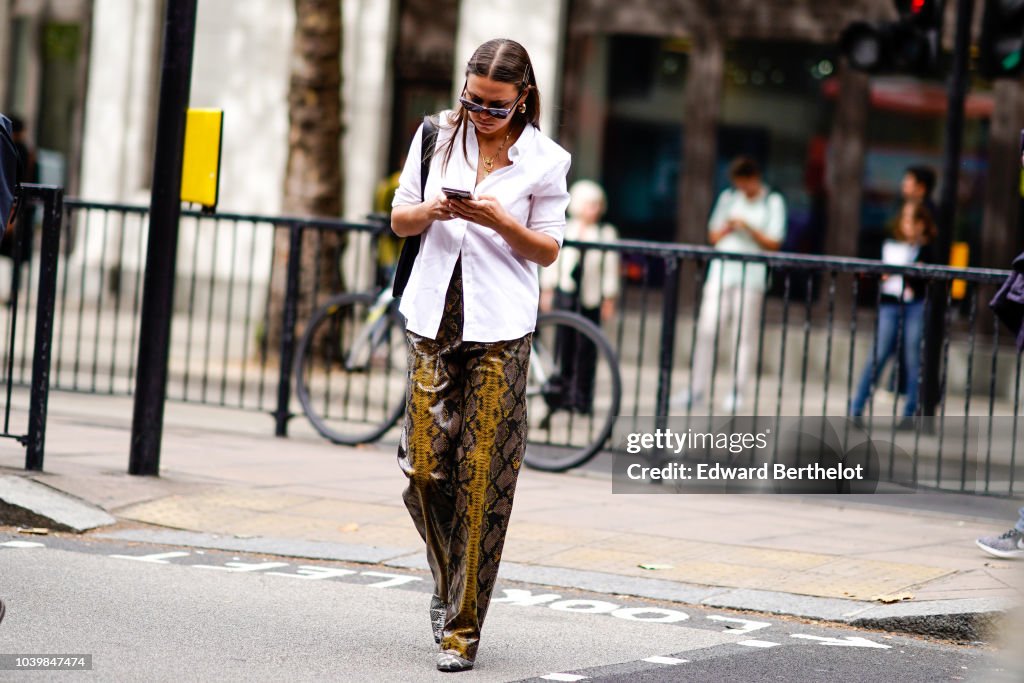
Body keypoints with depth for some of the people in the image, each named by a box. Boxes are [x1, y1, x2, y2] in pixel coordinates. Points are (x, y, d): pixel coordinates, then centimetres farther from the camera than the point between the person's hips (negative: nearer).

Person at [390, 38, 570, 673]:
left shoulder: (544, 160, -1)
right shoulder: (438, 135, 7)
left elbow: (548, 249, 3)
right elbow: (401, 219, 11)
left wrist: (500, 221, -16)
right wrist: (434, 209, -11)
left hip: (501, 330, -3)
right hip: (435, 317, 3)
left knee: (482, 476, -4)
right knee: (426, 465, -1)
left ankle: (462, 628, 1)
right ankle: (450, 579, 28)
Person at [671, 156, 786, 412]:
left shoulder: (773, 203, 5)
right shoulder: (728, 198, 16)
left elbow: (773, 243, -2)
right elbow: (713, 237, 16)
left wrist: (748, 228, -13)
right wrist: (727, 228, -5)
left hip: (751, 275, -3)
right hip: (721, 271, 3)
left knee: (744, 335, -4)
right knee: (706, 330, -4)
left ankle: (737, 391, 1)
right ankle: (696, 388, 0)